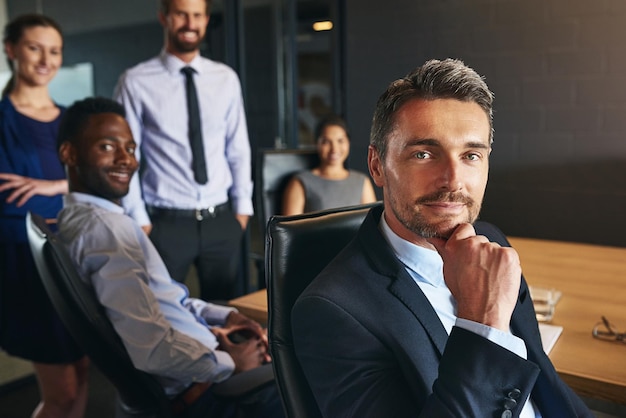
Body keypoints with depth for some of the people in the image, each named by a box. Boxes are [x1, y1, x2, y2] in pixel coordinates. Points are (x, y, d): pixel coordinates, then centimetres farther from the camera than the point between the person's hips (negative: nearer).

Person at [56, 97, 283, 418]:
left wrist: (222, 315, 4)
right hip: (194, 386, -10)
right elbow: (151, 349, -30)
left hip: (193, 369, 10)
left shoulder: (80, 216, 9)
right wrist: (229, 363, -16)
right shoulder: (102, 224, -24)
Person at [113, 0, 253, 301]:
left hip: (221, 220, 3)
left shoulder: (226, 79, 5)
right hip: (166, 222, -3)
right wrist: (139, 221, -5)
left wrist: (242, 208, 6)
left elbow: (238, 149, 8)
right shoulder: (136, 82, -6)